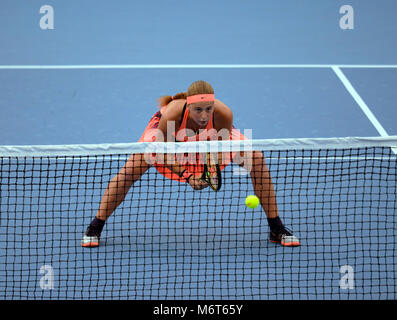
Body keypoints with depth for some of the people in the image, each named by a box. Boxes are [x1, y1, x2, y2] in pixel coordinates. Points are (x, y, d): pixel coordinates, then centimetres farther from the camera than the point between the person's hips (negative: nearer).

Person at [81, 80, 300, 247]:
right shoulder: (172, 114, -43)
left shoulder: (223, 115, -39)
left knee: (256, 158, -13)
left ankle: (277, 229, 3)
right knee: (132, 167, -21)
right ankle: (95, 228, -4)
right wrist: (187, 176, -37)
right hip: (170, 133, -2)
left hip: (211, 136, 2)